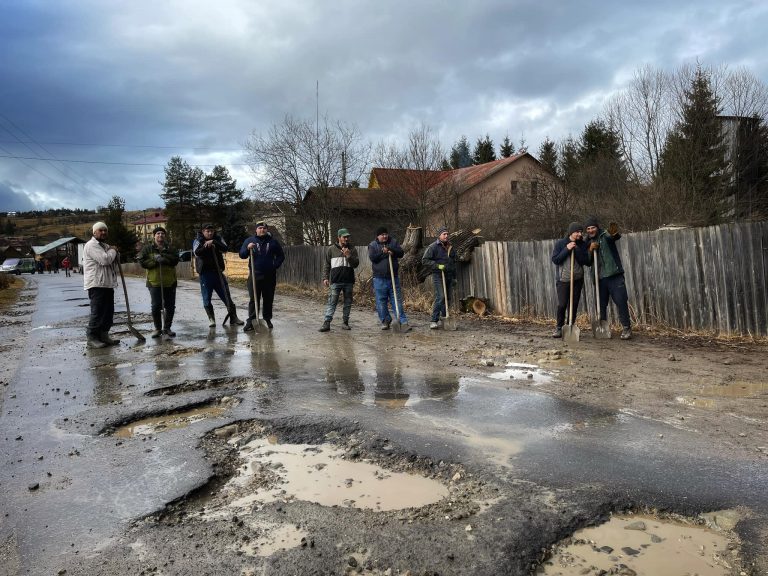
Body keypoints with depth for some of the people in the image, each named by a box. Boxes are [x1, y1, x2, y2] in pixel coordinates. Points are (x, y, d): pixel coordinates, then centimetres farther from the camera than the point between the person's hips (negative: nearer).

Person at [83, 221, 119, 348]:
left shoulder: (105, 246, 22)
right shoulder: (92, 245, -9)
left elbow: (115, 259, 25)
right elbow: (105, 259, -21)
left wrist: (113, 252, 4)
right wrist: (112, 251, -2)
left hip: (107, 284, 9)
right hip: (96, 284, -9)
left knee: (108, 312, 11)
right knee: (97, 312, -9)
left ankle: (104, 335, 20)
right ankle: (92, 338, -4)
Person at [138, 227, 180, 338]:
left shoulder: (170, 248, 10)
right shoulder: (148, 248, 4)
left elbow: (175, 260, -5)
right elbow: (142, 261, -5)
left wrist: (163, 258, -18)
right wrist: (155, 261, -16)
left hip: (170, 282, 2)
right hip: (154, 282, -2)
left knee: (170, 306, 5)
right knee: (156, 306, -2)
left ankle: (167, 328, 19)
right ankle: (158, 328, 13)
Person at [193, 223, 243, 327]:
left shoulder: (218, 239, 7)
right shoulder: (198, 240, 2)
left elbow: (224, 248, -10)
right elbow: (196, 252, -15)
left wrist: (214, 242, -22)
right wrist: (206, 246, -28)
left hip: (218, 272, 2)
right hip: (205, 273, -2)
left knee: (226, 296, 4)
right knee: (206, 298, 2)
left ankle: (233, 317, 11)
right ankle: (211, 319, 14)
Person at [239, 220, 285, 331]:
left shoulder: (273, 242, 8)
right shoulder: (249, 240, 6)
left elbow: (281, 256, 15)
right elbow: (242, 255, 1)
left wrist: (275, 265, 1)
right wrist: (248, 248, -18)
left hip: (269, 276, 1)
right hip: (254, 275, -1)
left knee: (268, 299, 7)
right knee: (253, 299, -3)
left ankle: (267, 319, 18)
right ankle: (250, 320, -3)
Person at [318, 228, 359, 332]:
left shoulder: (352, 249, 7)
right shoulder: (331, 249, 4)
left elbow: (356, 264, 0)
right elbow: (326, 265, 7)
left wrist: (348, 256, -15)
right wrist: (325, 278, 0)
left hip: (349, 281, 2)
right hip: (335, 281, -2)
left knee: (348, 303, 8)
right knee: (331, 302, -4)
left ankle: (345, 322, 18)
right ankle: (327, 323, -3)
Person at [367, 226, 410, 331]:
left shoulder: (393, 242, 9)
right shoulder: (372, 245, 3)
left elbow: (401, 253, -2)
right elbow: (372, 257, -13)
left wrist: (391, 250, -17)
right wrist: (383, 252, -16)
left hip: (393, 277, 1)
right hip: (379, 279, -1)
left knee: (397, 300, 1)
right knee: (381, 302, 4)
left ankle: (403, 322, 1)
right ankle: (385, 321, 18)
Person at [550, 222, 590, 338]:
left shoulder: (582, 244, 1)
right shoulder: (560, 243, -4)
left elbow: (587, 262, -6)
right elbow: (555, 260, -9)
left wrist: (576, 250, -17)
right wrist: (567, 249, -18)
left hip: (578, 280, 2)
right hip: (563, 280, -2)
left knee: (574, 305, 4)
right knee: (562, 305, -6)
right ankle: (559, 328, 10)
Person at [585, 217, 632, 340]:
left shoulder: (605, 235, -2)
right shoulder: (588, 241, 13)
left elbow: (616, 237, -26)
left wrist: (614, 234, -51)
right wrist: (590, 249, -9)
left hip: (614, 275, -5)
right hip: (599, 278, 5)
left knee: (621, 302, -6)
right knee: (601, 304, 10)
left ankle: (626, 328, 2)